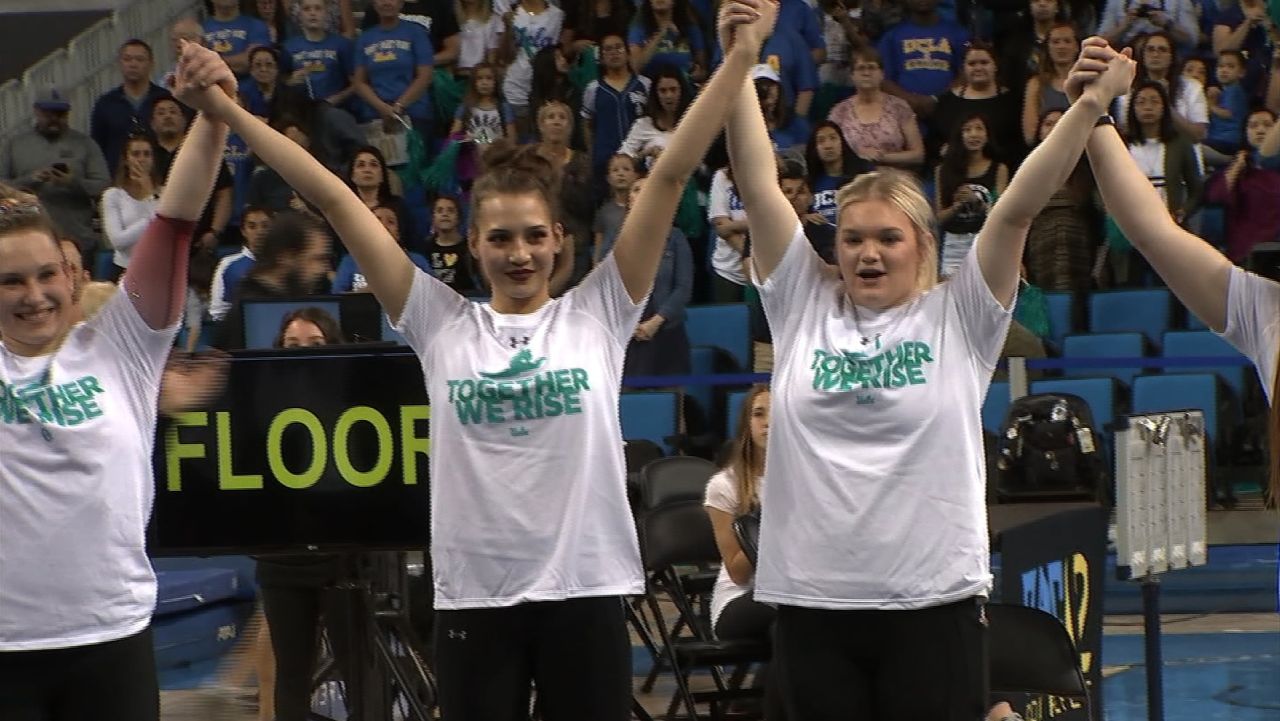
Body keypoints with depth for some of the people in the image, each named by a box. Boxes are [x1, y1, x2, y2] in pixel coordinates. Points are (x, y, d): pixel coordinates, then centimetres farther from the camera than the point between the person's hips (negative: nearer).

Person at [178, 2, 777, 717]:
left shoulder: (597, 312, 3)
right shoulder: (442, 323, 5)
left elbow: (671, 175, -2)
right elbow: (335, 199, 3)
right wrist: (229, 111, 3)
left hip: (584, 585, -1)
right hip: (475, 592, 1)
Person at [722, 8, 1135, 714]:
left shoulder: (958, 317, 3)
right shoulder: (803, 306, 7)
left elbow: (1018, 206, -7)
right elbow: (757, 185, 2)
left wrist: (1091, 103, -15)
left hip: (932, 598, -2)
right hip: (810, 596, 2)